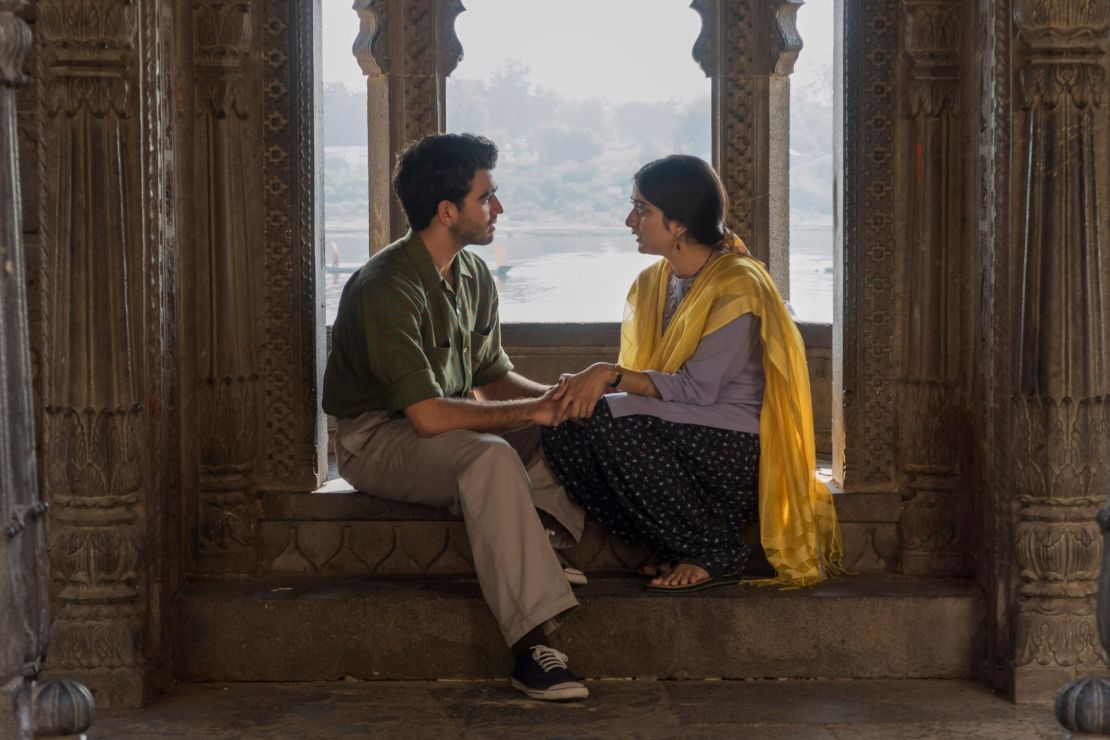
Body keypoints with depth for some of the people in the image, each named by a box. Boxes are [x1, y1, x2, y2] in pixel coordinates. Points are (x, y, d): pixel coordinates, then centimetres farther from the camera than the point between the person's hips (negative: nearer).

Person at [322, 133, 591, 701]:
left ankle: (538, 541, -20)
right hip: (377, 438, -9)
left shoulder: (474, 276, 6)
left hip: (448, 429, 9)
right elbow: (428, 415, -29)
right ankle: (531, 647, -41)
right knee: (491, 457, -37)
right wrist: (534, 410, -24)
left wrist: (554, 394, -7)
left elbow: (492, 378, 14)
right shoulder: (387, 288, -23)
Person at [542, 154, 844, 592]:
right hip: (675, 434, 8)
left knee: (612, 420, -29)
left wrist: (612, 375, -27)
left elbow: (698, 388, -20)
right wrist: (587, 383, -11)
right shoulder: (651, 283, 12)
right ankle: (675, 548, -5)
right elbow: (637, 378, 11)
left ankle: (716, 552, -14)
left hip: (737, 452, -8)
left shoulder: (739, 285, -12)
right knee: (562, 429, -15)